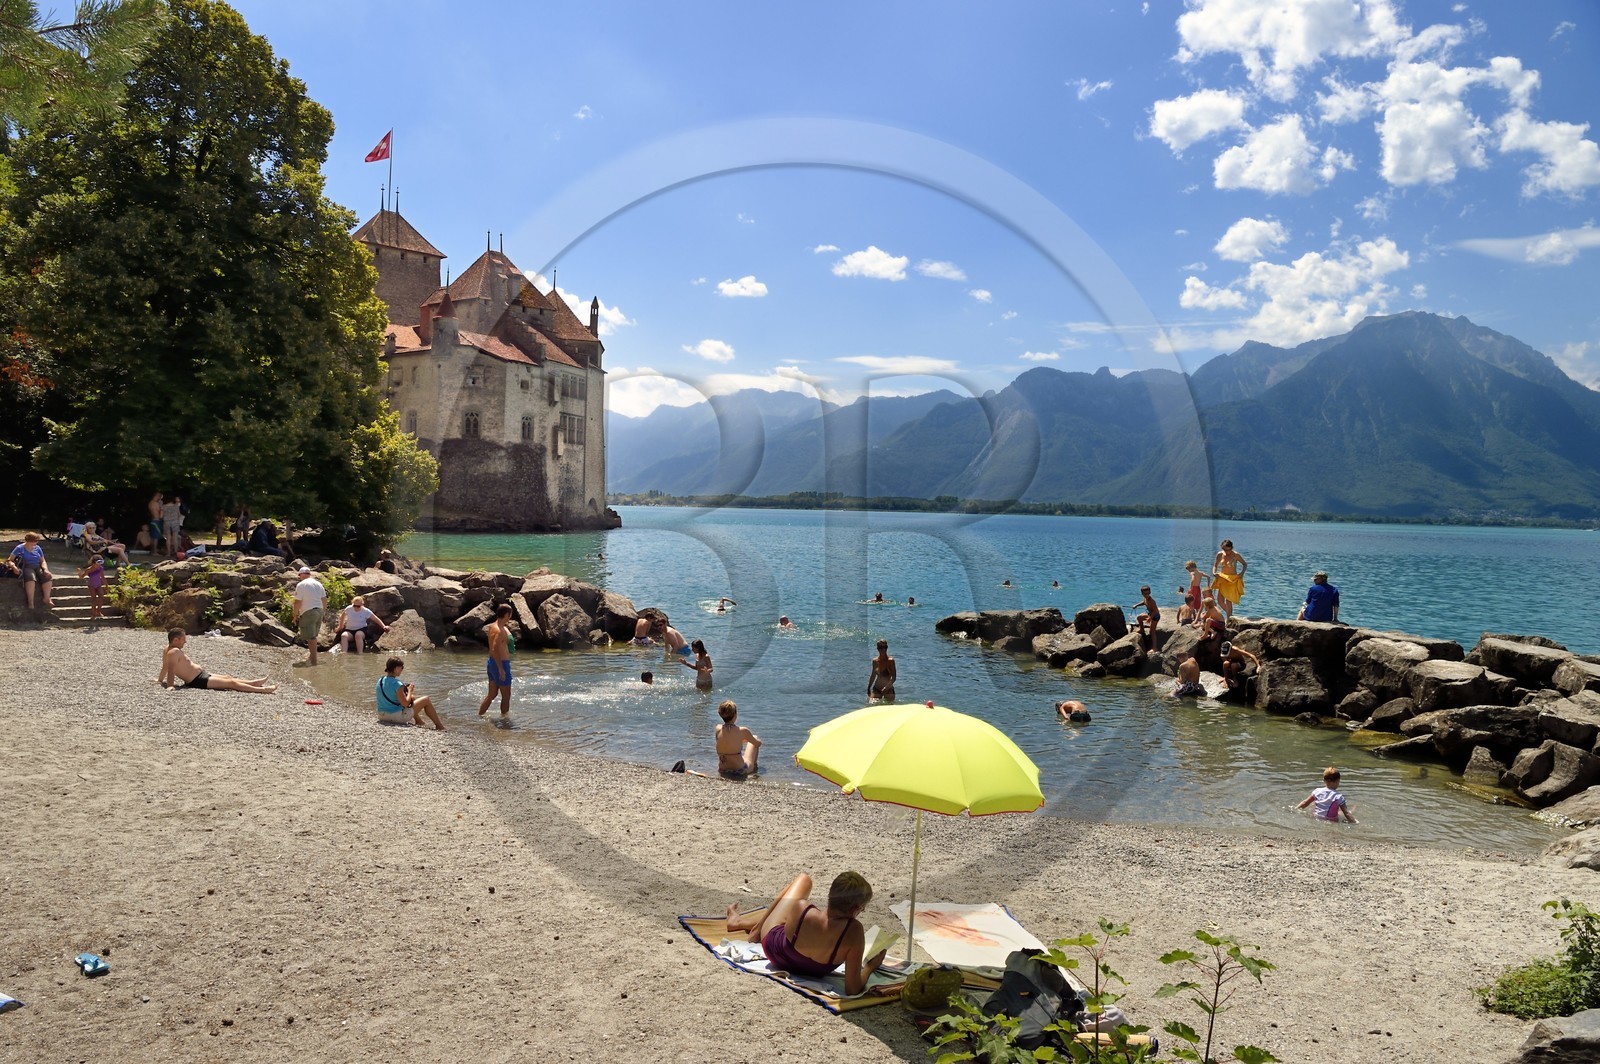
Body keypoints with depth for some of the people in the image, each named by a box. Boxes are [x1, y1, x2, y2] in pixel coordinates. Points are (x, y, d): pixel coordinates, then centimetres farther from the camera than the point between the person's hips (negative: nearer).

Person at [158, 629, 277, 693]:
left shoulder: (167, 650, 9)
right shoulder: (175, 651, -22)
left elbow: (165, 667, 18)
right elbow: (171, 669, -31)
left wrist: (160, 679, 29)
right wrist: (170, 686, -39)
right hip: (199, 681, -11)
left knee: (227, 678, 23)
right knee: (231, 683, -7)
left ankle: (254, 683, 37)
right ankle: (262, 689, -5)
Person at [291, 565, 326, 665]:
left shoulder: (301, 585, -10)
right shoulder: (318, 584, 11)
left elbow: (298, 602, -13)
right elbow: (324, 600, 12)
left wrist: (295, 615, -4)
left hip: (308, 613, -7)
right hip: (319, 612, 7)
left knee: (311, 637, -5)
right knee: (313, 636, 19)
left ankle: (314, 661, -7)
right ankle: (312, 657, 28)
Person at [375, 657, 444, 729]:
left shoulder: (380, 680, 3)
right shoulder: (396, 684, -23)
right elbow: (405, 704, -21)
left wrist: (403, 690, 12)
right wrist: (410, 691, -6)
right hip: (397, 716, -9)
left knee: (412, 698, 32)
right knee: (426, 700, 2)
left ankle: (419, 722, 43)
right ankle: (439, 726, 11)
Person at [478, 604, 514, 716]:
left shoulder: (492, 626, 7)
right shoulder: (500, 631, -22)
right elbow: (494, 649, -29)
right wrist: (501, 669, -28)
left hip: (492, 662, 10)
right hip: (501, 664, -10)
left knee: (492, 694, 17)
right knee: (506, 695, 5)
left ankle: (479, 716, 20)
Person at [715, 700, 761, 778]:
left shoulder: (718, 729, -10)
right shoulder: (742, 731, -20)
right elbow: (758, 743, 0)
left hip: (722, 772, 4)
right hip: (740, 772, -4)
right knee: (755, 737, 21)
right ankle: (754, 766, 42)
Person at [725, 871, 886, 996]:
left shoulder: (801, 908, -38)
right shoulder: (854, 932, -42)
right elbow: (852, 989, -35)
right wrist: (871, 965, -19)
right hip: (812, 972, 1)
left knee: (803, 879, 19)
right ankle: (738, 921, 50)